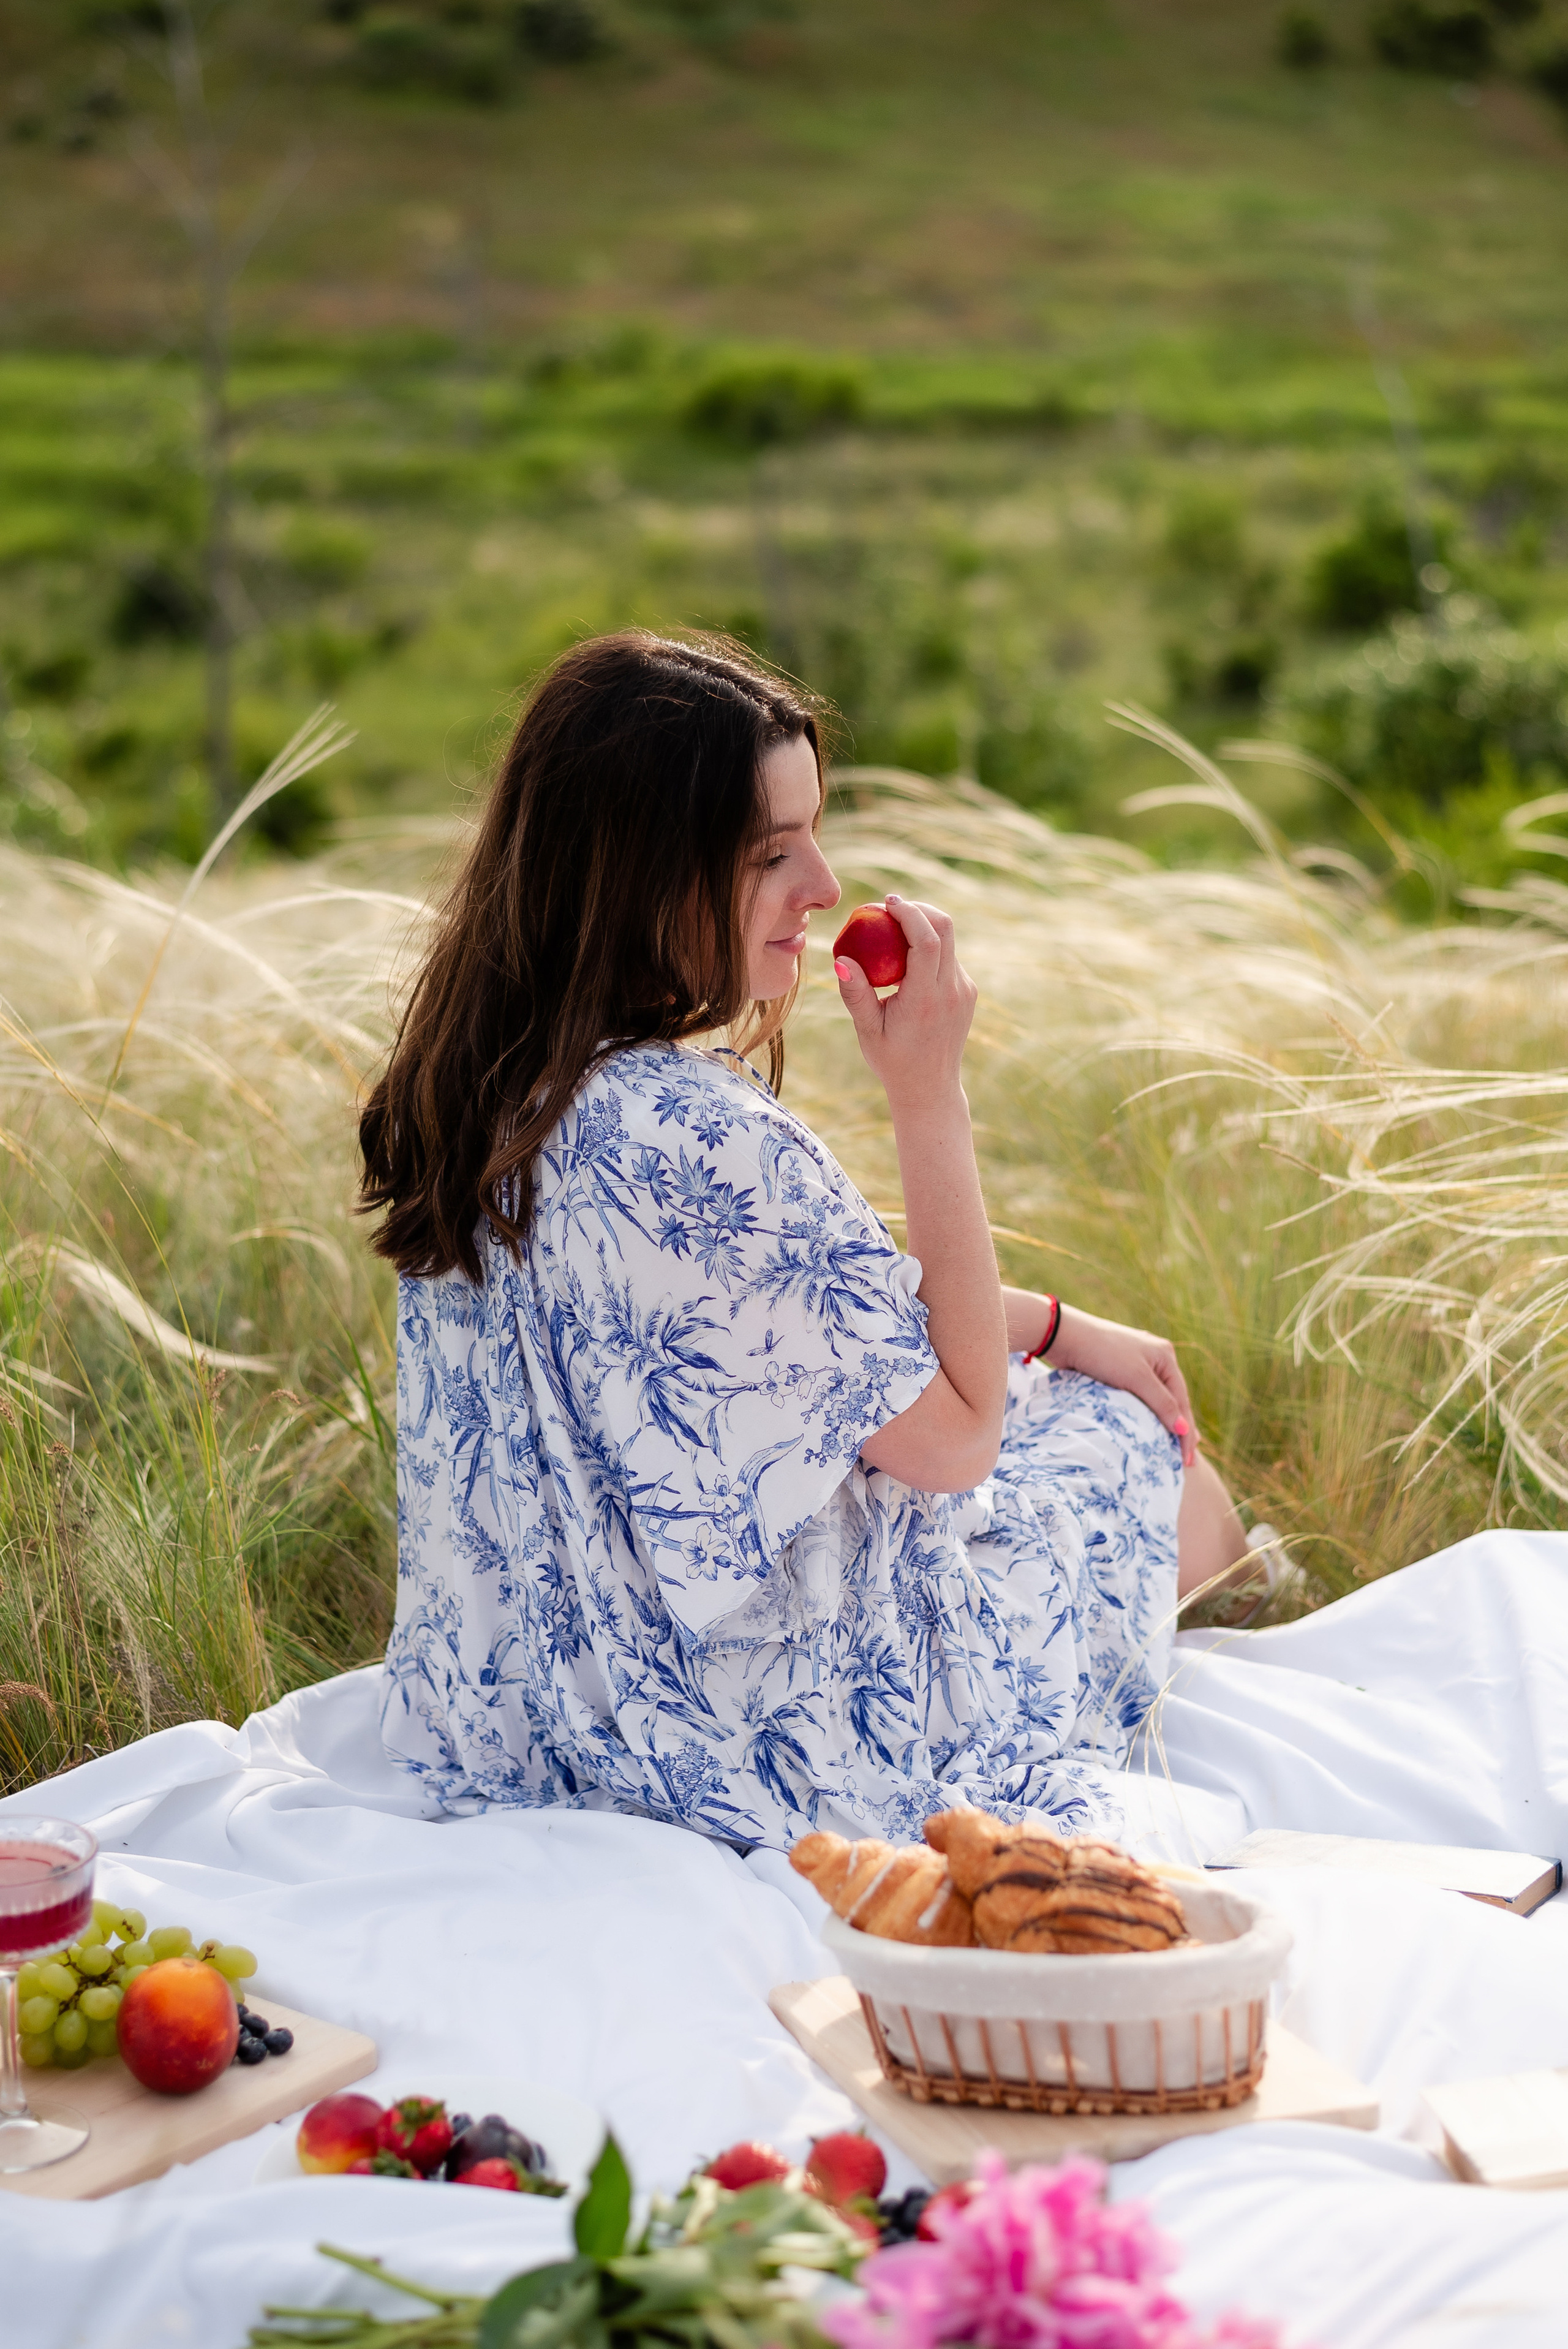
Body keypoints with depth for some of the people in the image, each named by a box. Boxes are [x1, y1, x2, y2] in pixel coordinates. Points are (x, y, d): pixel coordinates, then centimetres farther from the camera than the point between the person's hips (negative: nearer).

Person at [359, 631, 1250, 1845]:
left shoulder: (487, 1080, -3)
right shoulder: (705, 1141, -33)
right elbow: (954, 1433, -20)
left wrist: (1052, 1327, 11)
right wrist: (932, 1087, -21)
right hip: (754, 1728, -8)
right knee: (1148, 1453, 16)